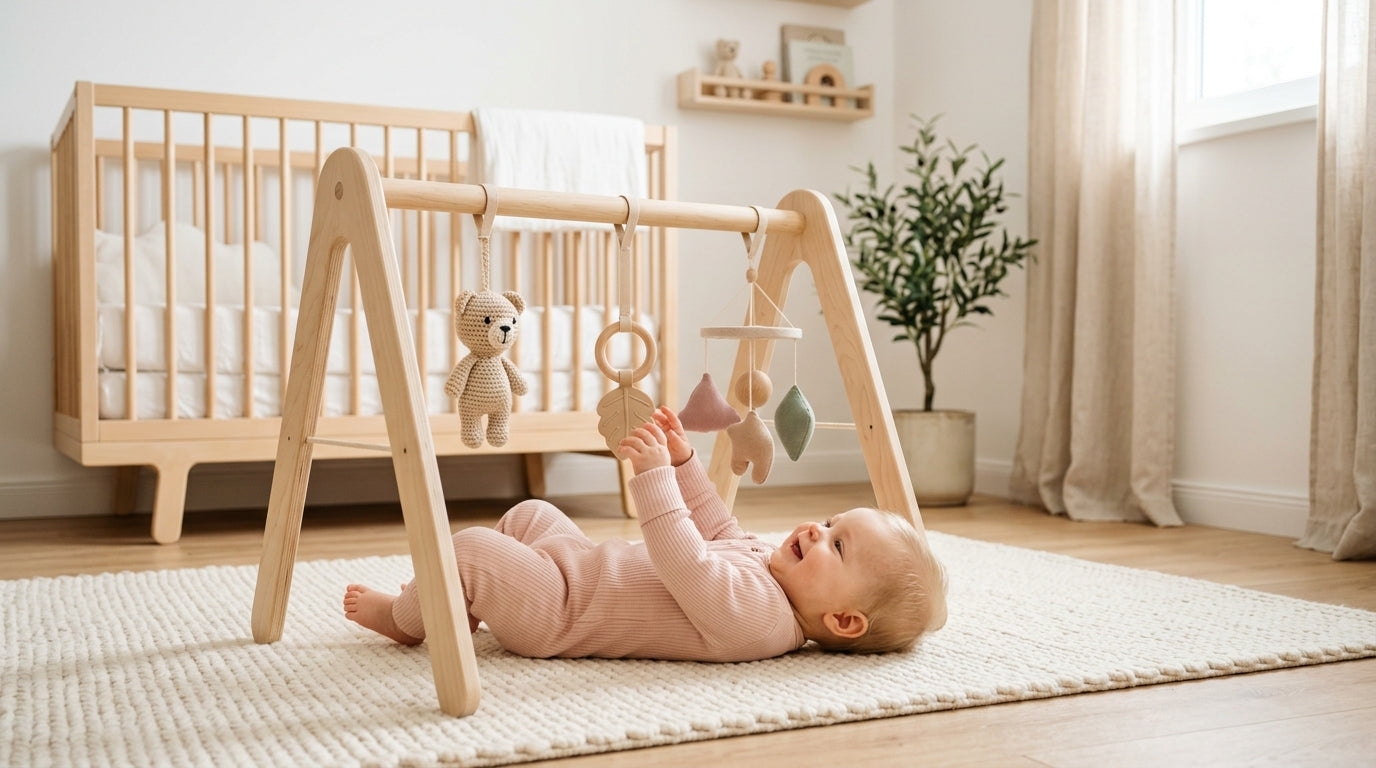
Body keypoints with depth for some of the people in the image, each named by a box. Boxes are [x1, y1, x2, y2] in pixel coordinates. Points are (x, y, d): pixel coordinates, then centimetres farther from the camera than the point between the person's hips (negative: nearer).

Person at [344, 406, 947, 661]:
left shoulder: (756, 612, -29)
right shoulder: (762, 561, 0)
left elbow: (686, 566, -38)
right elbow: (718, 532, 18)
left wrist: (656, 477, -35)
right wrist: (683, 461, 15)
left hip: (557, 614, -10)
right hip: (588, 569, 10)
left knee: (471, 550, -17)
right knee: (528, 515, 23)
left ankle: (408, 618, 15)